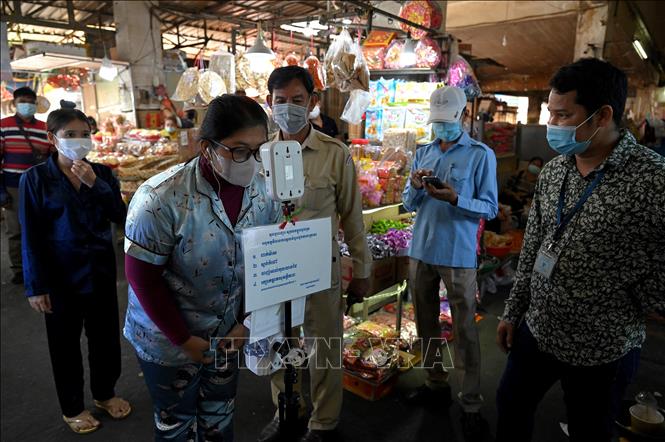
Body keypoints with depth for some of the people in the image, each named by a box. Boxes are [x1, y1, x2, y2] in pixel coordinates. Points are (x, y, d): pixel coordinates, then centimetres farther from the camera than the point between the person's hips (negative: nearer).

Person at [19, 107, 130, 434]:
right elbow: (31, 237, -8)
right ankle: (72, 407, 34)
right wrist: (36, 286, -9)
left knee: (105, 336, 16)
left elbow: (120, 215, -9)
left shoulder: (102, 173, 1)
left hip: (101, 270, 3)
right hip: (61, 276, -3)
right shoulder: (35, 179, -8)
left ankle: (105, 393, 39)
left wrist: (95, 183, -21)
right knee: (65, 342, 13)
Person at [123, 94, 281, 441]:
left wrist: (246, 322, -5)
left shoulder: (265, 193, -12)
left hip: (229, 333, 4)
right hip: (167, 341, -3)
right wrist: (184, 339, -14)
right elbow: (142, 277, -19)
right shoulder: (161, 198, -27)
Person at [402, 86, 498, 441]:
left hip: (458, 255, -5)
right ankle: (436, 384, 33)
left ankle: (471, 404, 15)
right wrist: (415, 186, -11)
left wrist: (455, 200, -24)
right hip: (421, 251, 6)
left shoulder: (481, 155, -5)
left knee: (465, 330, 2)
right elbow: (409, 204, 10)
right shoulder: (423, 153, 10)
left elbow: (490, 208, -9)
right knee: (426, 323, 15)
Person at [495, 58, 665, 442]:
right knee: (511, 408, 22)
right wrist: (513, 312, 9)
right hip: (536, 331, 6)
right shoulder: (553, 171, 0)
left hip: (602, 350, -5)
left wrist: (634, 308, -11)